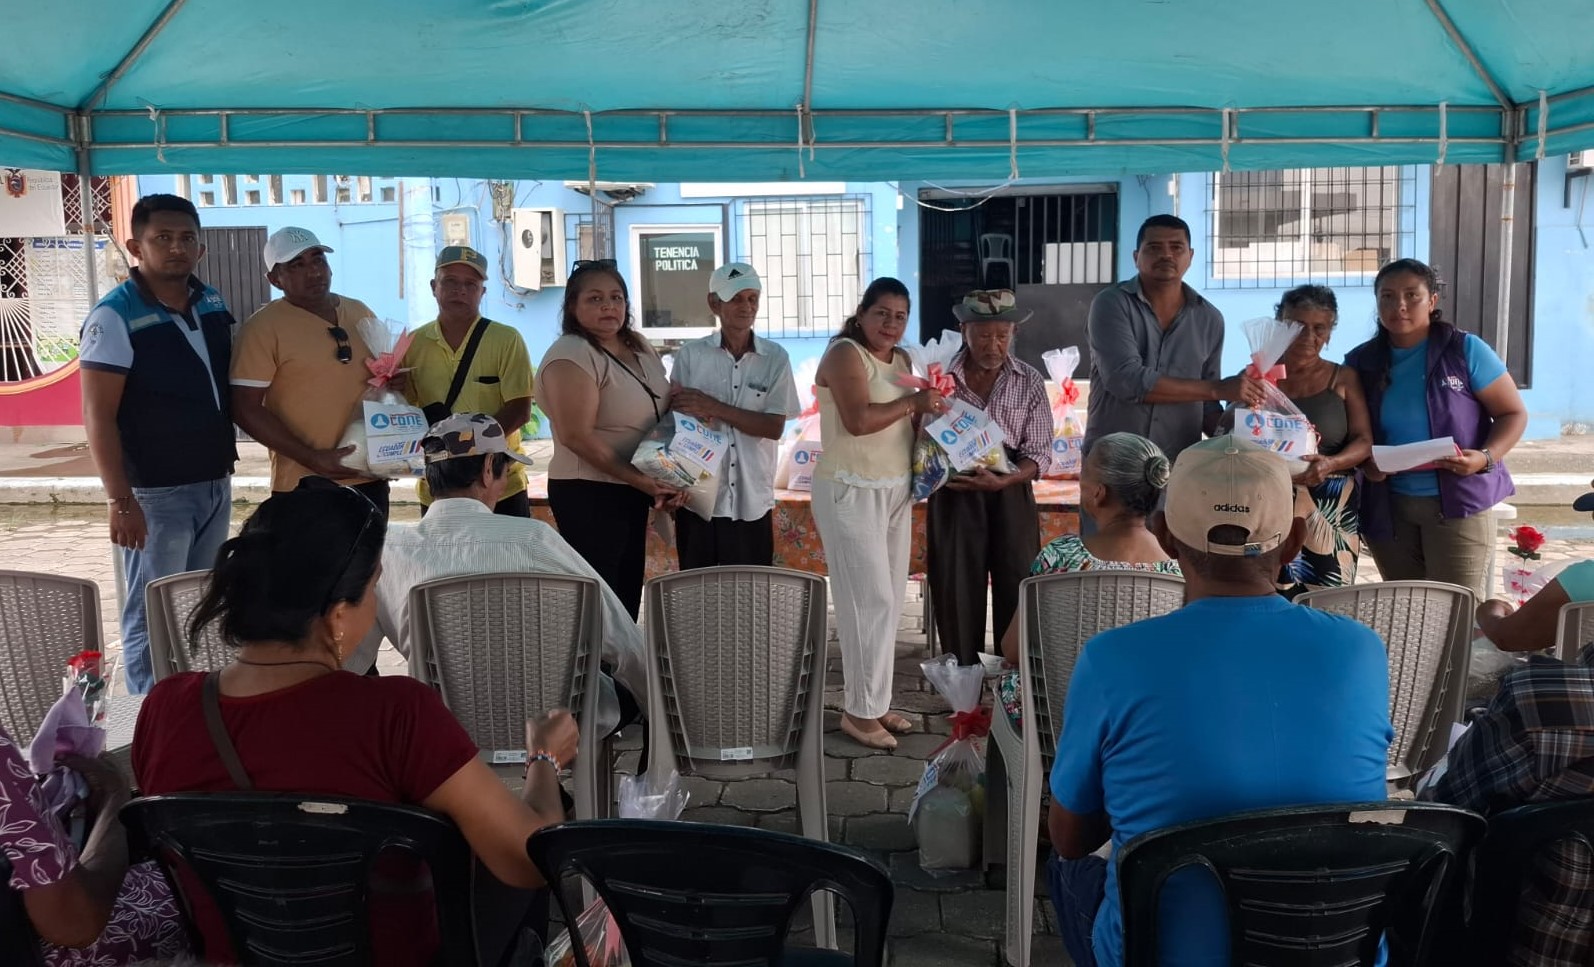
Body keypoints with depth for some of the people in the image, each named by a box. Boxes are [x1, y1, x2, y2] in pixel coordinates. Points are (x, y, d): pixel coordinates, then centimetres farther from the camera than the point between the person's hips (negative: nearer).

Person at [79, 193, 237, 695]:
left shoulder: (213, 304, 5)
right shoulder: (115, 317, -15)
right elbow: (98, 416, -16)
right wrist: (120, 500, -20)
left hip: (214, 484, 7)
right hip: (156, 493, -7)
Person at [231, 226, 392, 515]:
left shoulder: (360, 313, 11)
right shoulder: (264, 327, -7)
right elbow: (245, 409, -11)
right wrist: (311, 458, -17)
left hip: (369, 479, 6)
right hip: (304, 488, -6)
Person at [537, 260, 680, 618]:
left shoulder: (638, 346, 9)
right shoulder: (571, 355, -17)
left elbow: (664, 410, 19)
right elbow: (577, 436, -24)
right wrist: (639, 479, -23)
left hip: (633, 492, 9)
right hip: (589, 494, -8)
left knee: (628, 593, 15)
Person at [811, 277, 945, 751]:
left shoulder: (902, 361, 14)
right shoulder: (844, 354, -10)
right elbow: (858, 420, -23)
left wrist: (932, 412, 1)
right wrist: (913, 402, -15)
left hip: (896, 492, 8)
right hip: (851, 492, -8)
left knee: (891, 598, 10)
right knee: (870, 599, -7)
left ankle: (876, 701, 21)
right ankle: (860, 710, 3)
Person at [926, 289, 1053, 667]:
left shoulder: (1029, 382, 3)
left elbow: (1039, 453, -1)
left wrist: (1001, 481, -18)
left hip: (1010, 496, 1)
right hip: (953, 497, 0)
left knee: (1016, 595, 2)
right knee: (957, 594, 3)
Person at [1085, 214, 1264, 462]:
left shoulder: (1209, 319, 7)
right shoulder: (1111, 304, -6)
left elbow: (1205, 402, 12)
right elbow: (1126, 380, -19)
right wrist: (1218, 389, -17)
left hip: (1180, 465, 3)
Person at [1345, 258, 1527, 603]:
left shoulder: (1465, 350, -5)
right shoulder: (1360, 362, 4)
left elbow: (1514, 414, -1)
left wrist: (1486, 457, -20)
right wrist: (1365, 464, -12)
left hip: (1458, 501, -3)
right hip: (1388, 506, 3)